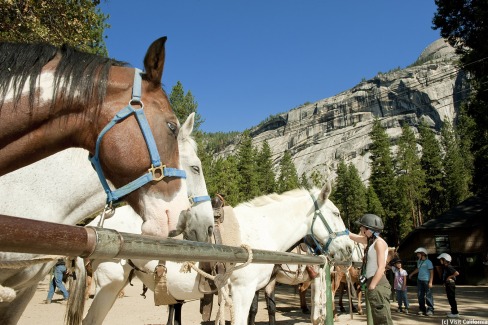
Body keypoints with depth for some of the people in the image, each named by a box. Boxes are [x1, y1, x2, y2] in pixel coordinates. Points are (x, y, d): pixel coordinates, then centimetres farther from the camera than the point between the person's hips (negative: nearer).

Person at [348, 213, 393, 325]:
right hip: (373, 284, 9)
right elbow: (352, 236, 24)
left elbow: (381, 268, -19)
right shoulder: (369, 240, 11)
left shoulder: (379, 242, -13)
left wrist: (371, 287, -21)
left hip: (378, 285, -9)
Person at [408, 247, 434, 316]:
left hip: (426, 280, -7)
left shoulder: (428, 262, -10)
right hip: (419, 280, 7)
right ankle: (422, 309, 16)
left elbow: (431, 272, -12)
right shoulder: (419, 261, 12)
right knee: (420, 295, 8)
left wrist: (430, 282, -19)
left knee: (428, 295, -6)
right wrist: (411, 274, 40)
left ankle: (430, 310, 1)